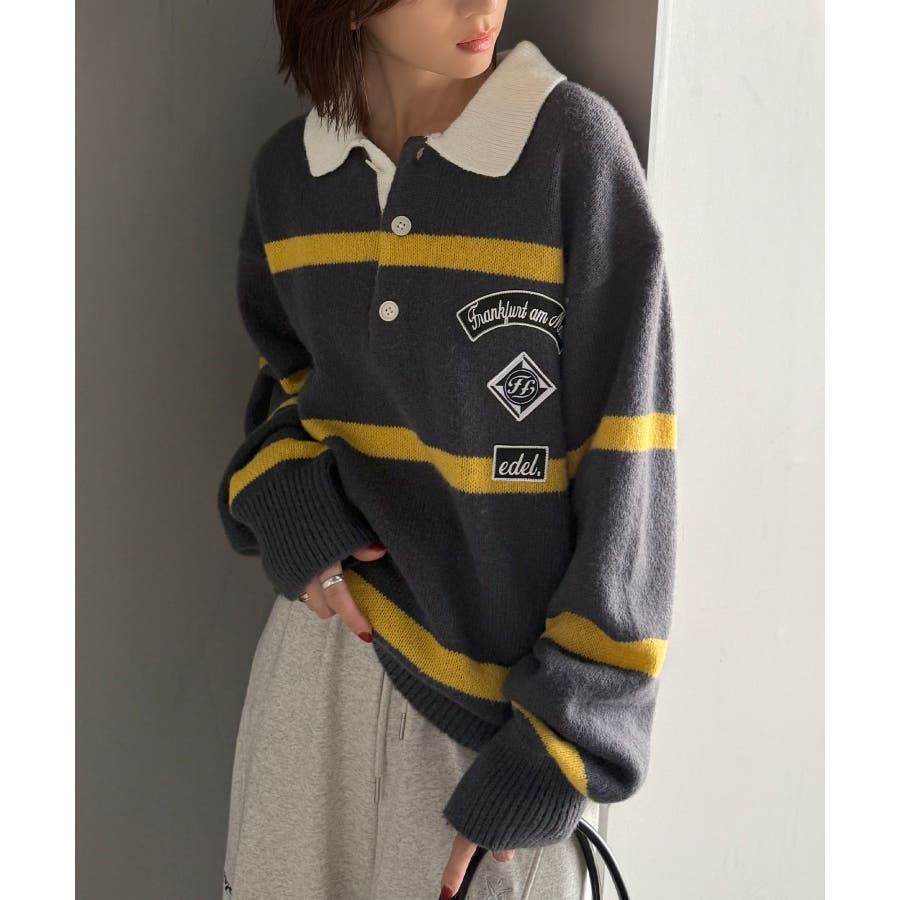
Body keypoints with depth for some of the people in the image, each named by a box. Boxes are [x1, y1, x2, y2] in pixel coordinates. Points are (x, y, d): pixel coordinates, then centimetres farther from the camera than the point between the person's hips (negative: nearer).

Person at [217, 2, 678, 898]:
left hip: (511, 664, -4)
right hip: (337, 627, 4)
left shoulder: (574, 147, -15)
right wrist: (283, 499, -6)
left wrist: (551, 752, -15)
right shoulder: (286, 171, -1)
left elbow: (626, 466, -15)